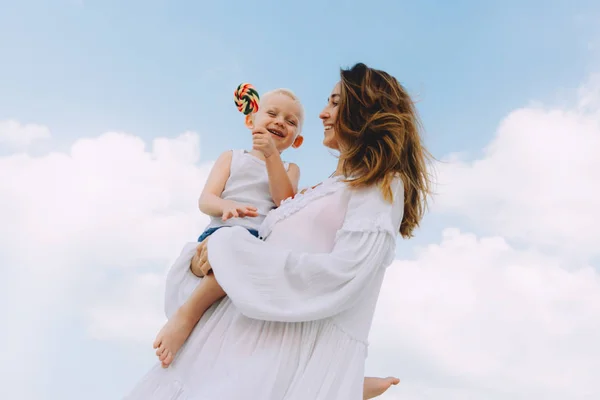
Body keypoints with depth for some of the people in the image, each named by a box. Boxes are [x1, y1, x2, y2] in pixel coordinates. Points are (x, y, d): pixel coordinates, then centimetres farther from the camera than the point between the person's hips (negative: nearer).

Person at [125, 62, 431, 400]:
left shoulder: (382, 185, -2)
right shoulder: (331, 188, 24)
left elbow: (344, 274, -18)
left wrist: (234, 254, -13)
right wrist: (203, 261, -4)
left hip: (302, 345, -7)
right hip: (250, 334, 7)